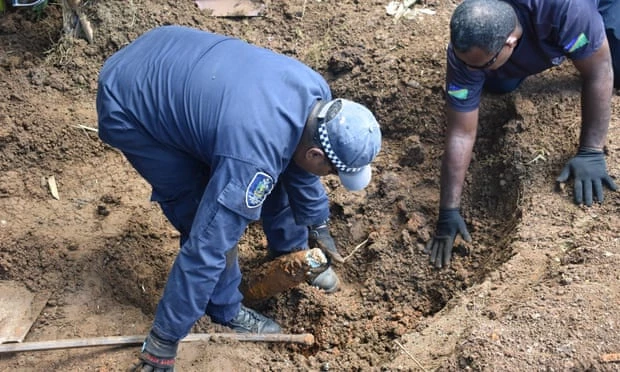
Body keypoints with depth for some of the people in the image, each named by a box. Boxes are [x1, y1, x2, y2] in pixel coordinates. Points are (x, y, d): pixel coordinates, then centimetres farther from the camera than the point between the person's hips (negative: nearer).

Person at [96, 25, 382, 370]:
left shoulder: (316, 94, -12)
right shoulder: (252, 159, -36)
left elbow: (296, 159, 8)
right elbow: (205, 249, -31)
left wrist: (319, 227, 19)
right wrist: (164, 340, -21)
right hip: (128, 105, -8)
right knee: (211, 220, -10)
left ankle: (291, 252, 37)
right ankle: (226, 309, 16)